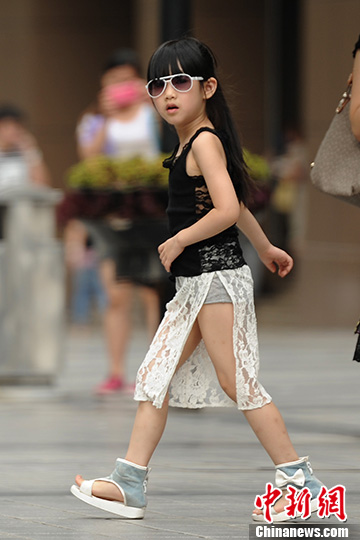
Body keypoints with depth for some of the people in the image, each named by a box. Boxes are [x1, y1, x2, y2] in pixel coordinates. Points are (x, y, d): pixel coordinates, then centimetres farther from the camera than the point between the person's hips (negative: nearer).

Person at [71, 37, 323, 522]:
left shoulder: (205, 141, -14)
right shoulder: (192, 144, 15)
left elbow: (227, 211, -25)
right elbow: (235, 205, 27)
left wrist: (178, 241, -14)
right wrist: (266, 249, 38)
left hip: (216, 276, -10)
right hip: (195, 282, 10)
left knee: (236, 382, -6)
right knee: (154, 375, 6)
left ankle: (299, 480, 0)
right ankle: (129, 485, 8)